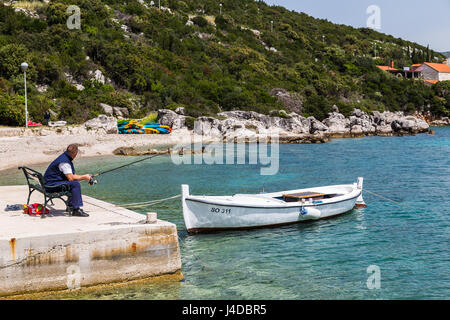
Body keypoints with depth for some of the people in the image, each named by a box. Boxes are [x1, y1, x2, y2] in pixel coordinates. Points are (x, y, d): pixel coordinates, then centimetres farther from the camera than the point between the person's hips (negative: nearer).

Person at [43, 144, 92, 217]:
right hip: (51, 185, -11)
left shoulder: (65, 158, 13)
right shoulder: (64, 162, -20)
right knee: (75, 184, -21)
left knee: (74, 182, 18)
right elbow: (71, 178, -23)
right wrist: (83, 177, -10)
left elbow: (72, 175, 17)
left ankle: (71, 206, 21)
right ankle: (76, 210, -20)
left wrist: (84, 177, 8)